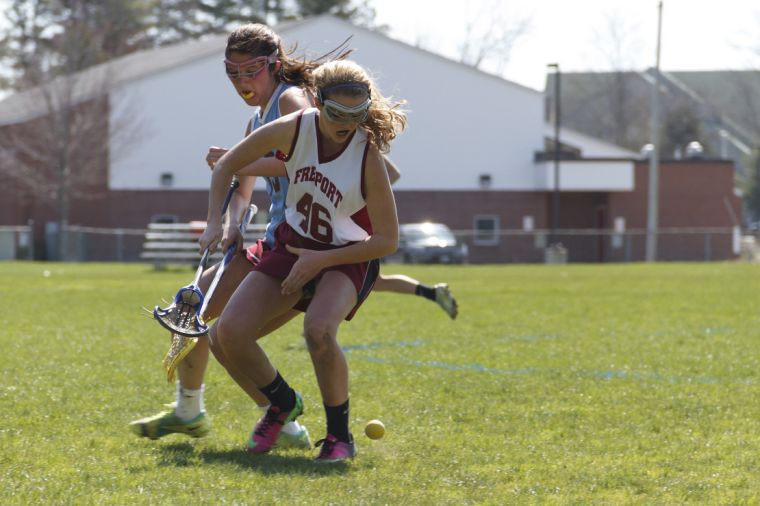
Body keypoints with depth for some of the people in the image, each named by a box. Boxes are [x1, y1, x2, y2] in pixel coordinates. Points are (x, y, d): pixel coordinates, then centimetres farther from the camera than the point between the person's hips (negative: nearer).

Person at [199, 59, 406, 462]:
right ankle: (283, 403, 19)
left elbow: (387, 240, -18)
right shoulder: (294, 129, -16)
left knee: (318, 330, -35)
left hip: (348, 258, -4)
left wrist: (320, 261, -22)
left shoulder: (369, 156, -24)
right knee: (229, 334, -11)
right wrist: (214, 222, -10)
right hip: (293, 246, 4)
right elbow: (227, 165, 1)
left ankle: (339, 435, -13)